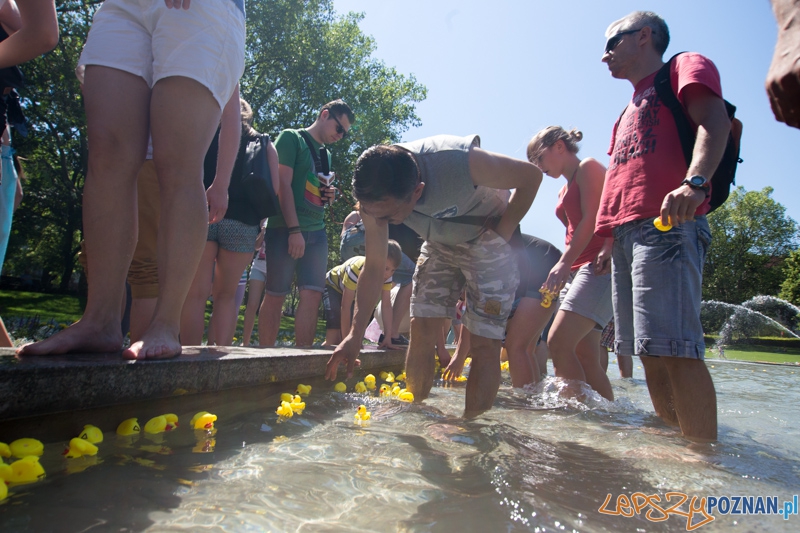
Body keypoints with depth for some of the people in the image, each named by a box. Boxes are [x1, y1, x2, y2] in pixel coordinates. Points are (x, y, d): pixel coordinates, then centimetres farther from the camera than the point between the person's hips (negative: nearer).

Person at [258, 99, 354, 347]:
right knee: (275, 296, -1)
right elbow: (283, 184, -10)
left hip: (316, 232, 7)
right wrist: (294, 230, -17)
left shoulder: (326, 154, 21)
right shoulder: (291, 138, 0)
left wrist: (329, 196, 6)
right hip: (286, 230, -6)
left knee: (313, 294, -3)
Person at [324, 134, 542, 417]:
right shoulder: (376, 197, -23)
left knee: (485, 342, -9)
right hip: (439, 244, 4)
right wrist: (355, 334, -19)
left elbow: (531, 175, -20)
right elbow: (374, 267, -13)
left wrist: (502, 233, -21)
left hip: (486, 242, -4)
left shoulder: (462, 162, -39)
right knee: (421, 330, -2)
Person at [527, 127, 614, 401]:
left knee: (558, 342, -22)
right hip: (579, 269, 9)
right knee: (584, 357, 4)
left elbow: (591, 218, -12)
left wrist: (564, 263, -18)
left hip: (600, 264, -9)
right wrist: (561, 273, 12)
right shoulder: (564, 190, 26)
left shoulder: (588, 167, 1)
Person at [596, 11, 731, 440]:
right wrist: (611, 239, 18)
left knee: (673, 347, -17)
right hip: (626, 231, 9)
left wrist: (695, 182, -28)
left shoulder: (686, 66, 10)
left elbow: (714, 121, -9)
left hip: (667, 225, -8)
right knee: (650, 352, 5)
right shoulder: (631, 109, 33)